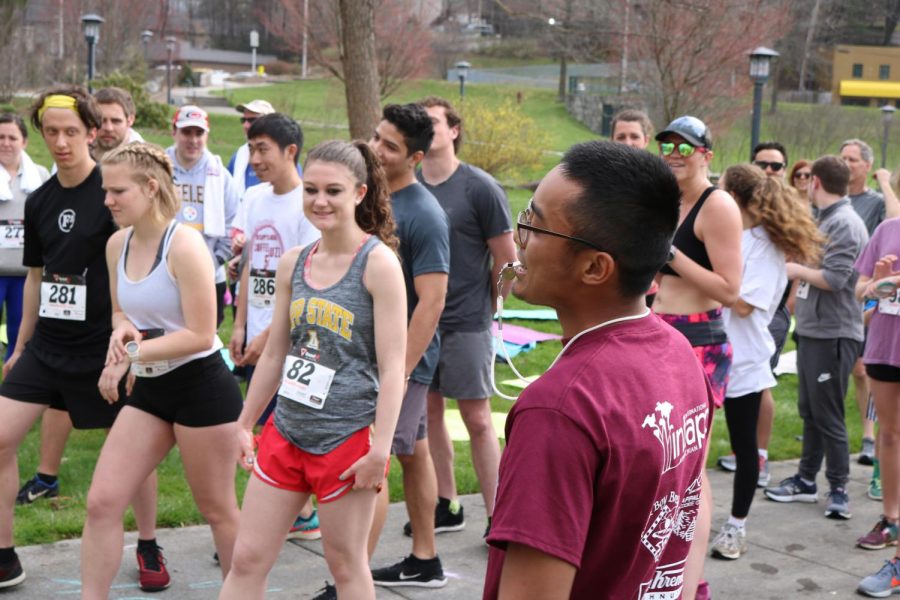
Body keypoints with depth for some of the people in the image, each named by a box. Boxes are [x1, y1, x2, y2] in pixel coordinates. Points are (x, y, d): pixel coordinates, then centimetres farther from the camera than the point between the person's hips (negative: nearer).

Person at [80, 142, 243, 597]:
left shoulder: (184, 245, -18)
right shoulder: (117, 244, 4)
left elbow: (201, 335, -20)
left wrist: (132, 354, -20)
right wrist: (121, 331, -5)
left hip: (201, 386, -7)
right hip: (149, 388, 7)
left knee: (217, 510, 7)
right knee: (102, 502, 2)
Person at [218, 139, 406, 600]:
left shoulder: (378, 262, -11)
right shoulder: (293, 263, 6)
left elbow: (392, 366, -14)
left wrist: (379, 449, -17)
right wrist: (245, 424, 18)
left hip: (348, 437, -6)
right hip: (286, 431, 6)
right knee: (246, 560, 8)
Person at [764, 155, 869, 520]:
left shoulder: (845, 223, -15)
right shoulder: (825, 219, 15)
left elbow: (834, 279, -23)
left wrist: (797, 271, -9)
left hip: (833, 335, -10)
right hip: (811, 330, 10)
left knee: (828, 415, -3)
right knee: (809, 411, 16)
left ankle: (839, 489, 6)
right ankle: (806, 480, 26)